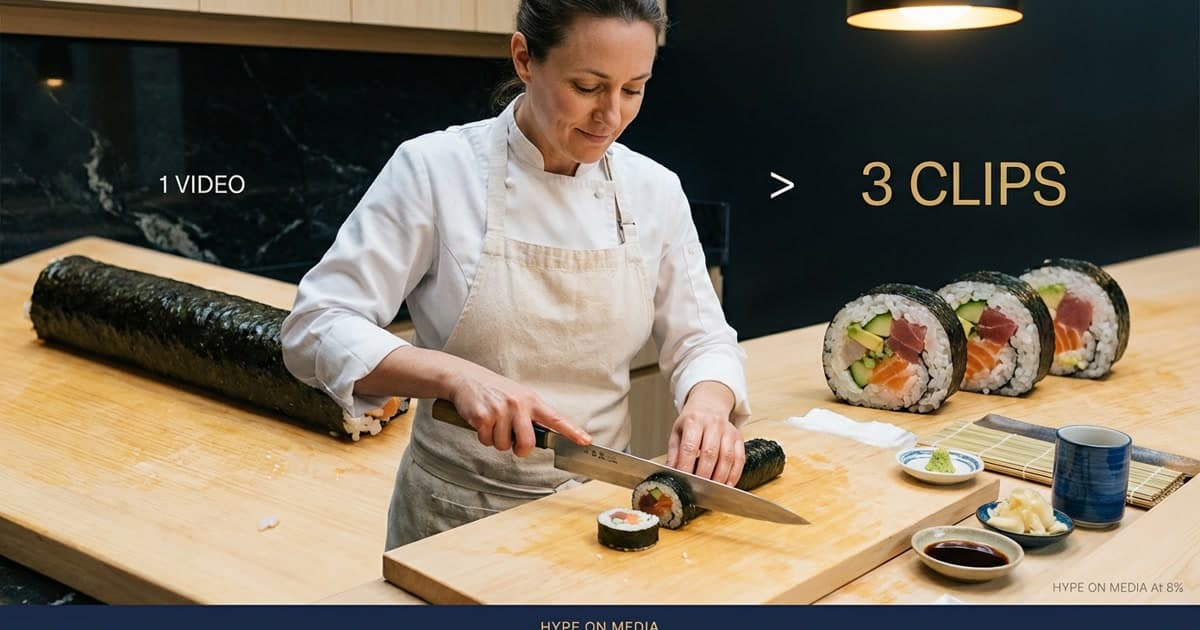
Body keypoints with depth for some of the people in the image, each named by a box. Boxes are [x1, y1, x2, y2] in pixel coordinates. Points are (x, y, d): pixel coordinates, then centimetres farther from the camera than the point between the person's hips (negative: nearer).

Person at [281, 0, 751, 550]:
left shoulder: (654, 190, -4)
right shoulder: (435, 169, -15)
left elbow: (700, 339, 2)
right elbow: (315, 329, -16)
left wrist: (709, 403, -20)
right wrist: (456, 376, -31)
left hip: (598, 508, 3)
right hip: (456, 516, -3)